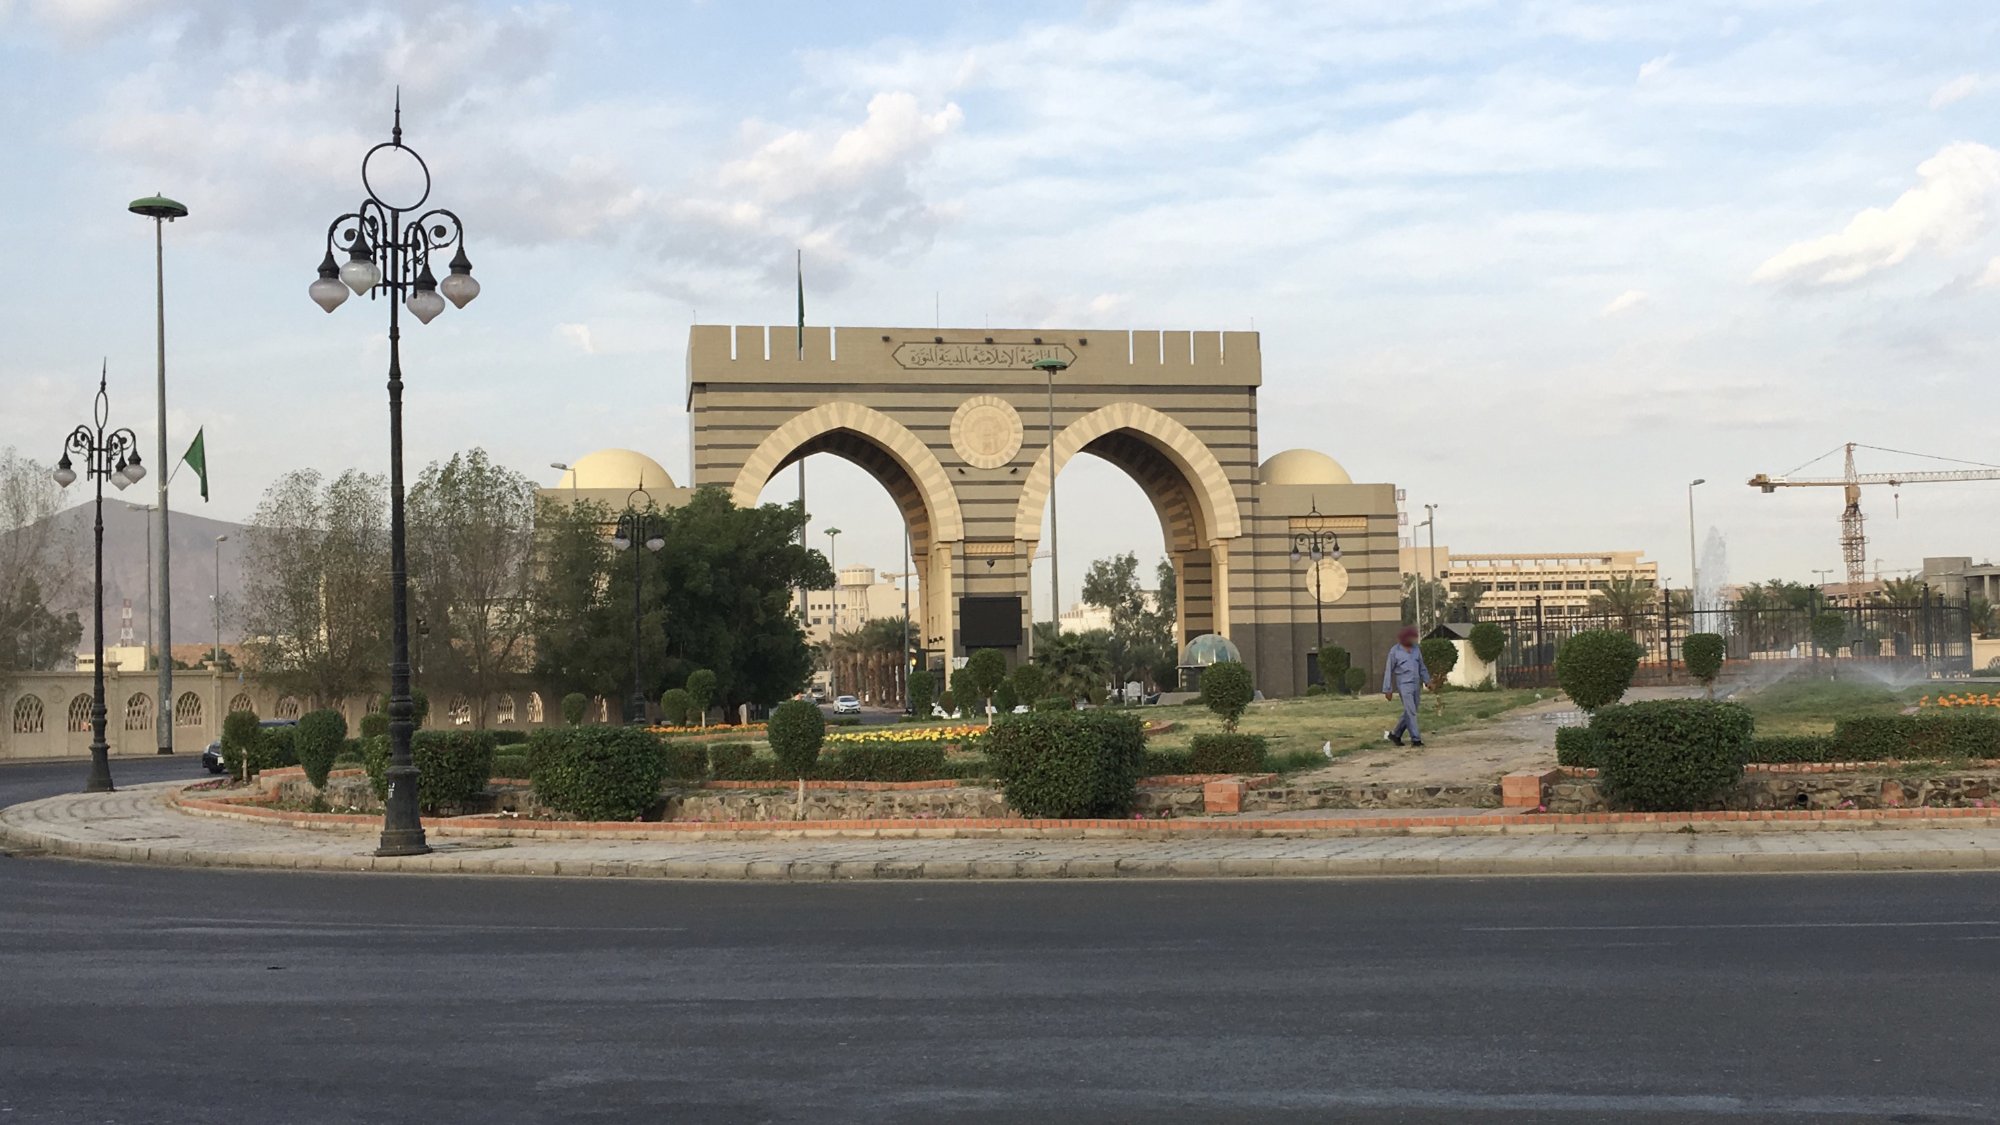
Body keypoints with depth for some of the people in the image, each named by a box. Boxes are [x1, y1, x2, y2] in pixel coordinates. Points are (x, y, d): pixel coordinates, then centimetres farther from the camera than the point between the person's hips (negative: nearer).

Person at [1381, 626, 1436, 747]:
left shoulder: (1416, 649, 9)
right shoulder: (1395, 651, -6)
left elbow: (1422, 667, 18)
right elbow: (1389, 671, -3)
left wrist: (1428, 681, 7)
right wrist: (1387, 690, -5)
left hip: (1416, 685, 6)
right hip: (1404, 685, -6)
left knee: (1409, 713, 9)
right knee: (1411, 712, -11)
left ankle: (1396, 734, 23)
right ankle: (1416, 739, -10)